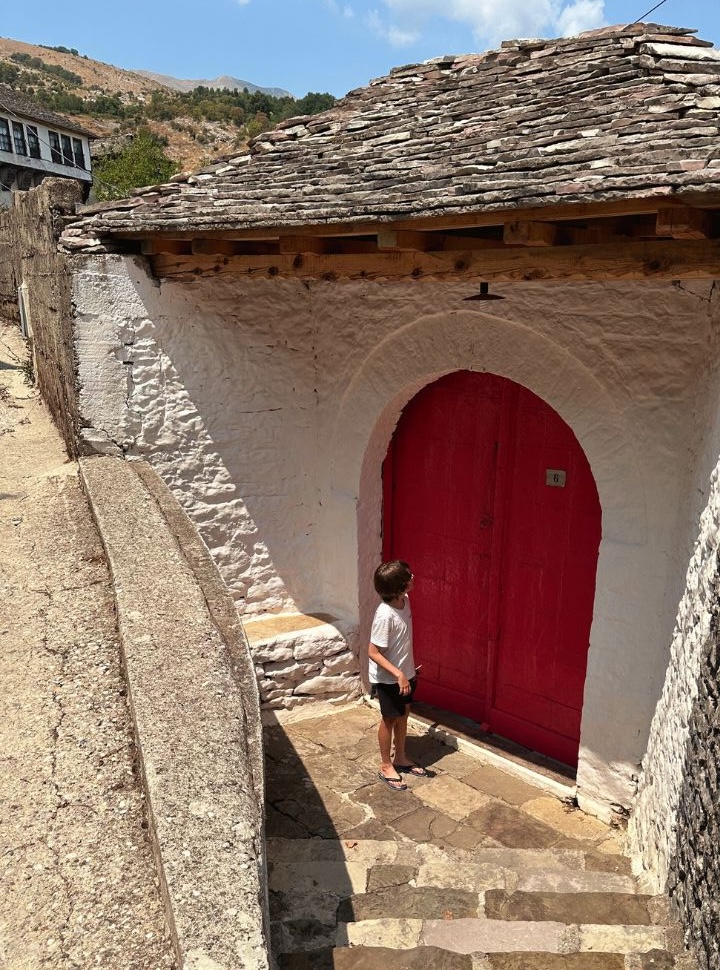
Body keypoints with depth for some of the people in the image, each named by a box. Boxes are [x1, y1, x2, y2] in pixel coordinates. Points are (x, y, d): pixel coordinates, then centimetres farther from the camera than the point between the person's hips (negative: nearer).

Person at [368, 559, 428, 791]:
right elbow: (373, 653, -25)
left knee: (403, 715, 21)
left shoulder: (404, 600, -7)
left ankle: (400, 758, 40)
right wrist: (398, 674, -27)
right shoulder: (385, 615, -32)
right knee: (390, 720, 10)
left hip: (405, 672, 8)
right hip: (388, 678, -8)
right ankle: (386, 766, 29)